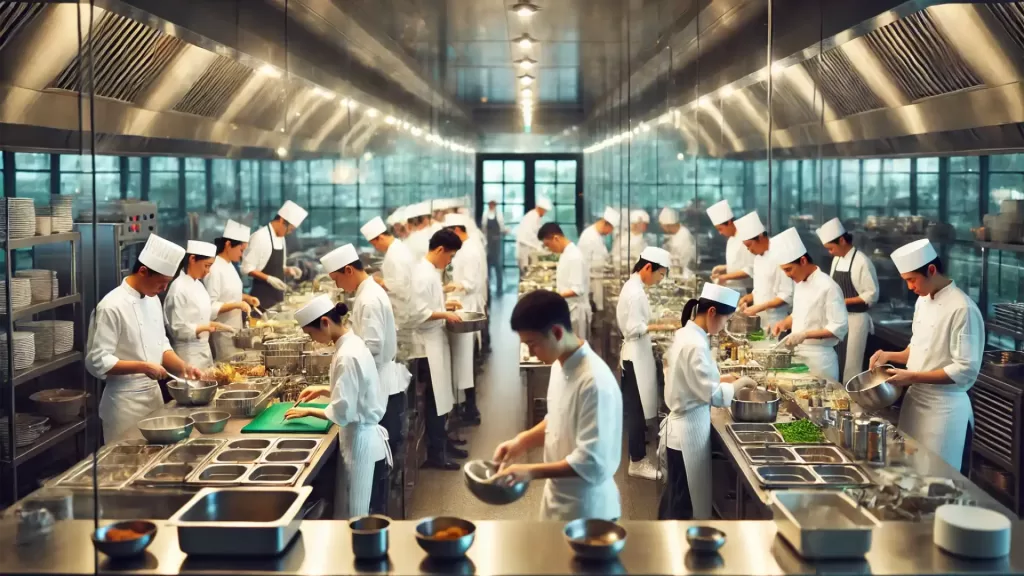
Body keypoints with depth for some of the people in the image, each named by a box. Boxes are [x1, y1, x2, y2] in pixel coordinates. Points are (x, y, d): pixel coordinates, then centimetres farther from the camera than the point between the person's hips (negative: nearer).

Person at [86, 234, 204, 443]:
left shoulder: (152, 299, 8)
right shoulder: (112, 307, -18)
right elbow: (97, 362, -19)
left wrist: (183, 367, 0)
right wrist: (143, 367, -24)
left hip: (154, 393, 8)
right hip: (126, 400, -8)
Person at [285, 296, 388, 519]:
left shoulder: (347, 356, -23)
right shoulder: (352, 343, 6)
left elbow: (342, 413, -23)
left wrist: (308, 412, -9)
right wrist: (323, 390, 12)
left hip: (360, 443, -9)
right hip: (365, 438, 9)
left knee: (353, 516, 3)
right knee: (357, 512, 17)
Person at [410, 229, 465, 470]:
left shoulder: (430, 270, 10)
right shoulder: (423, 274, -21)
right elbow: (416, 313, -26)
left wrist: (444, 305, 10)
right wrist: (445, 314, -19)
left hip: (437, 343, 10)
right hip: (428, 346, -10)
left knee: (441, 398, 18)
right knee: (435, 401, -1)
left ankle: (442, 442, 30)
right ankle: (434, 454, 9)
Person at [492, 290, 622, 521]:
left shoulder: (595, 382, -28)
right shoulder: (561, 365, 0)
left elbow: (591, 463, -27)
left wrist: (532, 472, -25)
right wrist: (523, 440, 1)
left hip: (586, 510, -8)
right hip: (558, 500, 8)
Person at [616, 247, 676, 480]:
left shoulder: (632, 286, 12)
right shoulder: (636, 293, -20)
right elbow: (634, 329, -23)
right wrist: (659, 326, -19)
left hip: (635, 356, 10)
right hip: (636, 358, -10)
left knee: (637, 411, 16)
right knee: (637, 412, -2)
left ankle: (638, 456, 25)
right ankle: (637, 462, 5)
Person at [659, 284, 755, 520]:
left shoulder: (685, 335, 7)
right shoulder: (696, 345, -22)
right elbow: (713, 395, -23)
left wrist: (720, 379, 9)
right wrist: (740, 383, -8)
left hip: (682, 425, 10)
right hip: (690, 429, -10)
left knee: (676, 496, 21)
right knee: (686, 503, 3)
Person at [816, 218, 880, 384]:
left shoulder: (862, 261, -15)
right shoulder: (836, 260, 8)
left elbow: (872, 295, -16)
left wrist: (844, 301, -19)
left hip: (855, 319, -7)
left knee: (851, 366, -1)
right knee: (837, 363, 11)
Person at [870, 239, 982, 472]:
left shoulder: (963, 309, -19)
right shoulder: (923, 301, 7)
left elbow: (966, 371, -22)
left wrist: (912, 376, -23)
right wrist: (890, 356, 1)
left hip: (944, 408, -8)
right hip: (915, 400, 8)